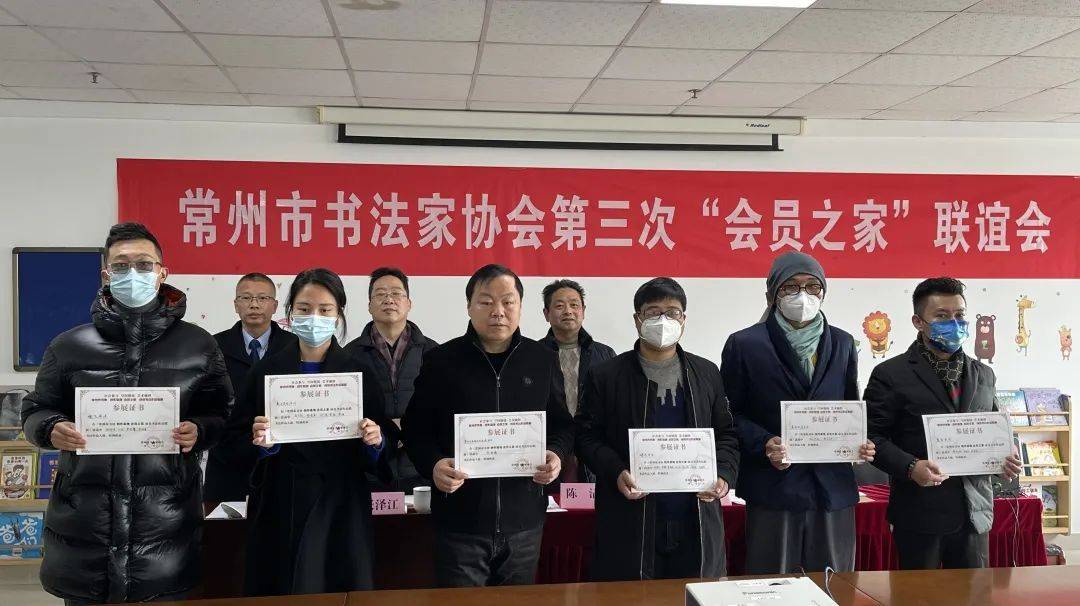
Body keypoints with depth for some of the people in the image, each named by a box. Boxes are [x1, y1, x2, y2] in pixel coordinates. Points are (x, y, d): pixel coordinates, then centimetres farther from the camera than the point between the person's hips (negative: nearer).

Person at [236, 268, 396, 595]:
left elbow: (376, 457, 6)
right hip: (279, 513, 0)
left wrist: (375, 441, -15)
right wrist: (259, 441, -16)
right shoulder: (266, 371, 3)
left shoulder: (360, 373, 3)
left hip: (341, 510, 0)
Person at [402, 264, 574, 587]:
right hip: (460, 521, -2)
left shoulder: (543, 360, 5)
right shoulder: (441, 360, -1)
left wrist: (556, 454, -8)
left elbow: (563, 425, 13)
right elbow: (416, 429, 3)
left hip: (524, 521, 2)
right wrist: (432, 465, -16)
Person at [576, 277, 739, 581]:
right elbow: (587, 435, 2)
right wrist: (616, 472, -13)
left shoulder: (707, 373, 12)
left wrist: (724, 475, -3)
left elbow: (726, 435, 14)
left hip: (698, 519, 3)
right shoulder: (607, 376, 2)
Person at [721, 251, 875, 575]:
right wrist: (763, 444, -17)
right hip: (773, 488, -3)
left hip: (834, 486, 3)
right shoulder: (744, 344, -1)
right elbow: (730, 414, -1)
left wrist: (860, 441, -1)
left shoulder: (842, 344, 12)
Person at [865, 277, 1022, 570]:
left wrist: (1004, 457, 2)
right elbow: (872, 435, -8)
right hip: (919, 513, -5)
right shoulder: (891, 375, -5)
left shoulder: (983, 374, 13)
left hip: (974, 511, 5)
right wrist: (910, 467, -21)